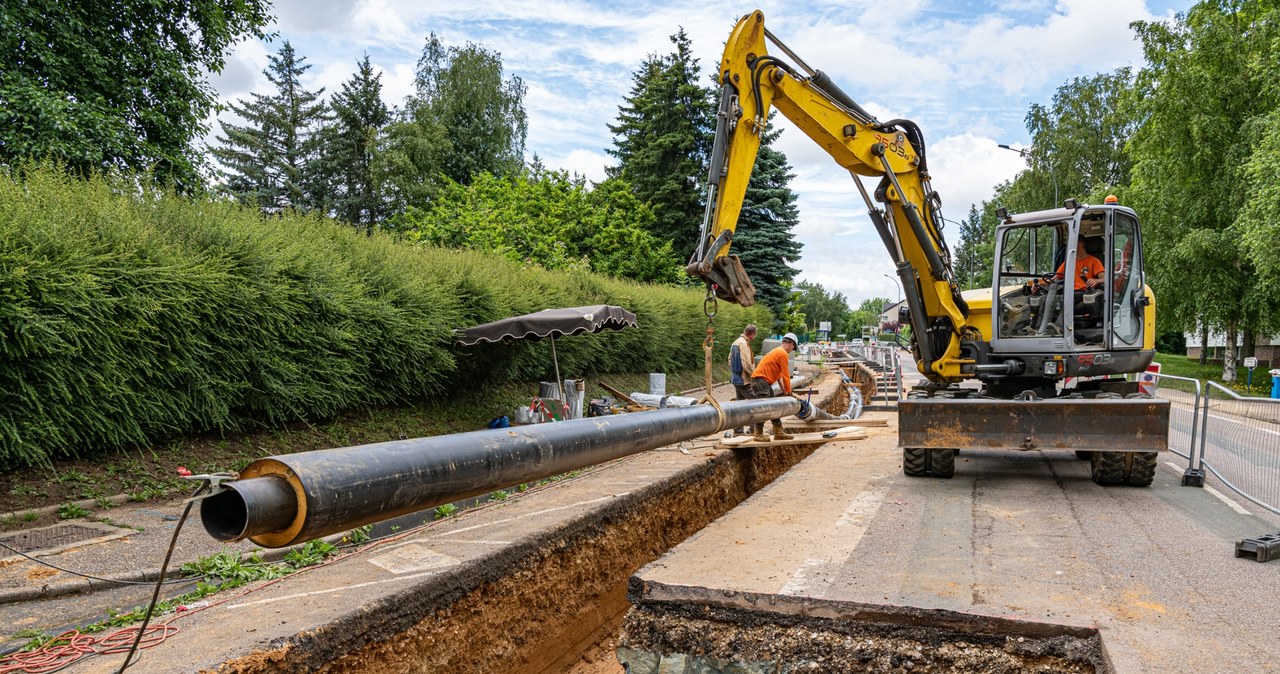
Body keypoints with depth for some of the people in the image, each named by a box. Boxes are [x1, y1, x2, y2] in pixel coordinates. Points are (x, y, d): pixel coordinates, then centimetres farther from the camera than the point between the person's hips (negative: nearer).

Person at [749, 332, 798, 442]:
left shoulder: (777, 352, 20)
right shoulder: (783, 354, -11)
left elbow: (779, 375, 19)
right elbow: (786, 375, -12)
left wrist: (784, 391, 15)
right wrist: (788, 392, -3)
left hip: (765, 381, 11)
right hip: (761, 380, -11)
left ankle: (779, 433, 17)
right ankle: (758, 435, -8)